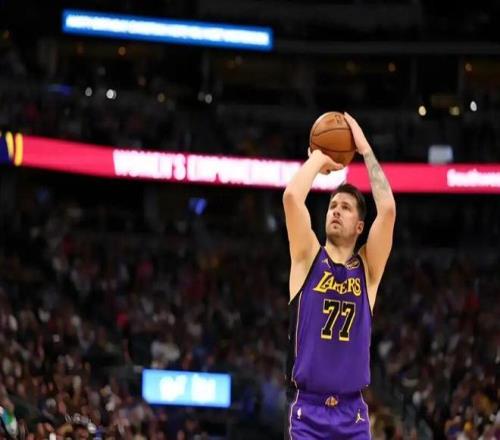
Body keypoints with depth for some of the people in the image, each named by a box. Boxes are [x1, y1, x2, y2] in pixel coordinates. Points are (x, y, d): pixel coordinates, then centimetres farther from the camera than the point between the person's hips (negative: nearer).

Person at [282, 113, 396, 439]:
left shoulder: (368, 267, 8)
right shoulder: (308, 258, 5)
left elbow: (388, 208, -7)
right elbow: (292, 196, -10)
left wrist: (365, 150, 0)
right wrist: (320, 157, 5)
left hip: (353, 413, 2)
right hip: (307, 411, -2)